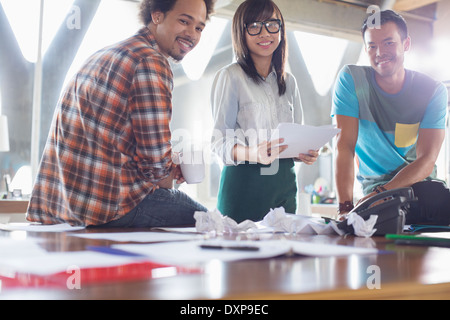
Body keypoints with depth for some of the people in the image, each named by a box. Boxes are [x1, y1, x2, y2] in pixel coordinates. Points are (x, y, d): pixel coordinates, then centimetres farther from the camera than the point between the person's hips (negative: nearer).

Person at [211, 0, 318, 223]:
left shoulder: (288, 81, 14)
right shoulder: (230, 77, -3)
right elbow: (220, 142, -8)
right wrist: (253, 153, -26)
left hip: (284, 182, 5)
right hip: (243, 182, -5)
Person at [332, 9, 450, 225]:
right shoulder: (350, 79, -8)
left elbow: (427, 160, -13)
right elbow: (345, 145, -14)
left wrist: (380, 194, -28)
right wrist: (345, 207, -25)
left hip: (422, 183, 3)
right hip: (377, 186, -2)